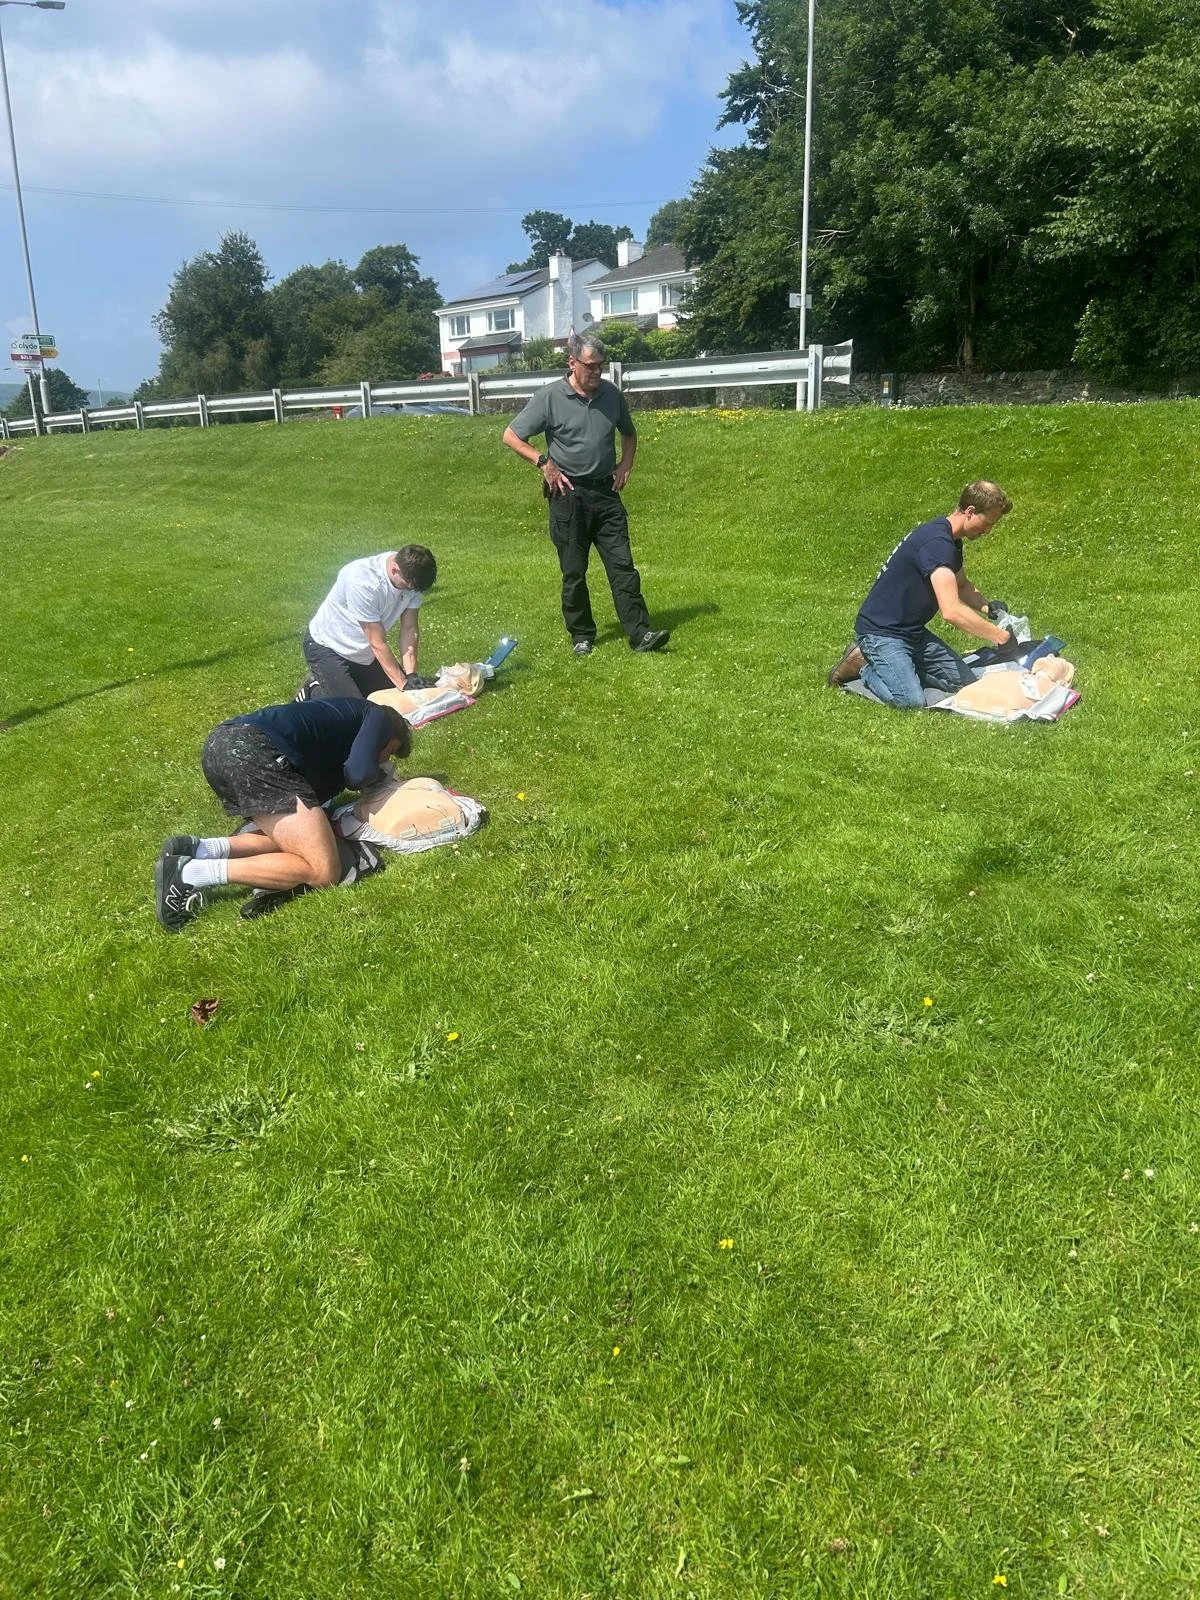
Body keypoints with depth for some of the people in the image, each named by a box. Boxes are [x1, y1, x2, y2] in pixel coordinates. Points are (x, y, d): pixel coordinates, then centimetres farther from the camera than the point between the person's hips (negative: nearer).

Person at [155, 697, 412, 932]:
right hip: (254, 750, -9)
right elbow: (359, 773, 1)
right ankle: (192, 873, -15)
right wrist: (378, 777, 21)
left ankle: (196, 849, 2)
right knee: (323, 871, -8)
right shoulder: (378, 716, 18)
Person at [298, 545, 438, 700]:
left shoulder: (412, 577, -16)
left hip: (364, 652, 7)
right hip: (327, 647, -7)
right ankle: (315, 691, 10)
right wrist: (403, 684, -28)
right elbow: (378, 643, -31)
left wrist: (411, 675, -22)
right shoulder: (361, 581, -36)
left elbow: (410, 629, -11)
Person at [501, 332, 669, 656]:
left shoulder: (611, 394, 5)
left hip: (606, 493, 3)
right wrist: (544, 462, -12)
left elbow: (629, 433, 24)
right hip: (569, 495, -3)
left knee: (623, 565, -3)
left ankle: (639, 633, -3)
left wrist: (626, 465, 7)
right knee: (574, 572, 5)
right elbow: (511, 436, -3)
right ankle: (581, 636, 16)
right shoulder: (550, 397, -7)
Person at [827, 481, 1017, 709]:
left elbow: (961, 584, 29)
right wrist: (1000, 636, -23)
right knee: (912, 701, -28)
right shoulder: (936, 542, -24)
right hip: (880, 631, -10)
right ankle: (862, 665, -2)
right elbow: (952, 611, -33)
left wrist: (985, 606, 8)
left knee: (965, 682, -2)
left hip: (913, 631, 10)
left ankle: (893, 666, 11)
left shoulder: (951, 540, 9)